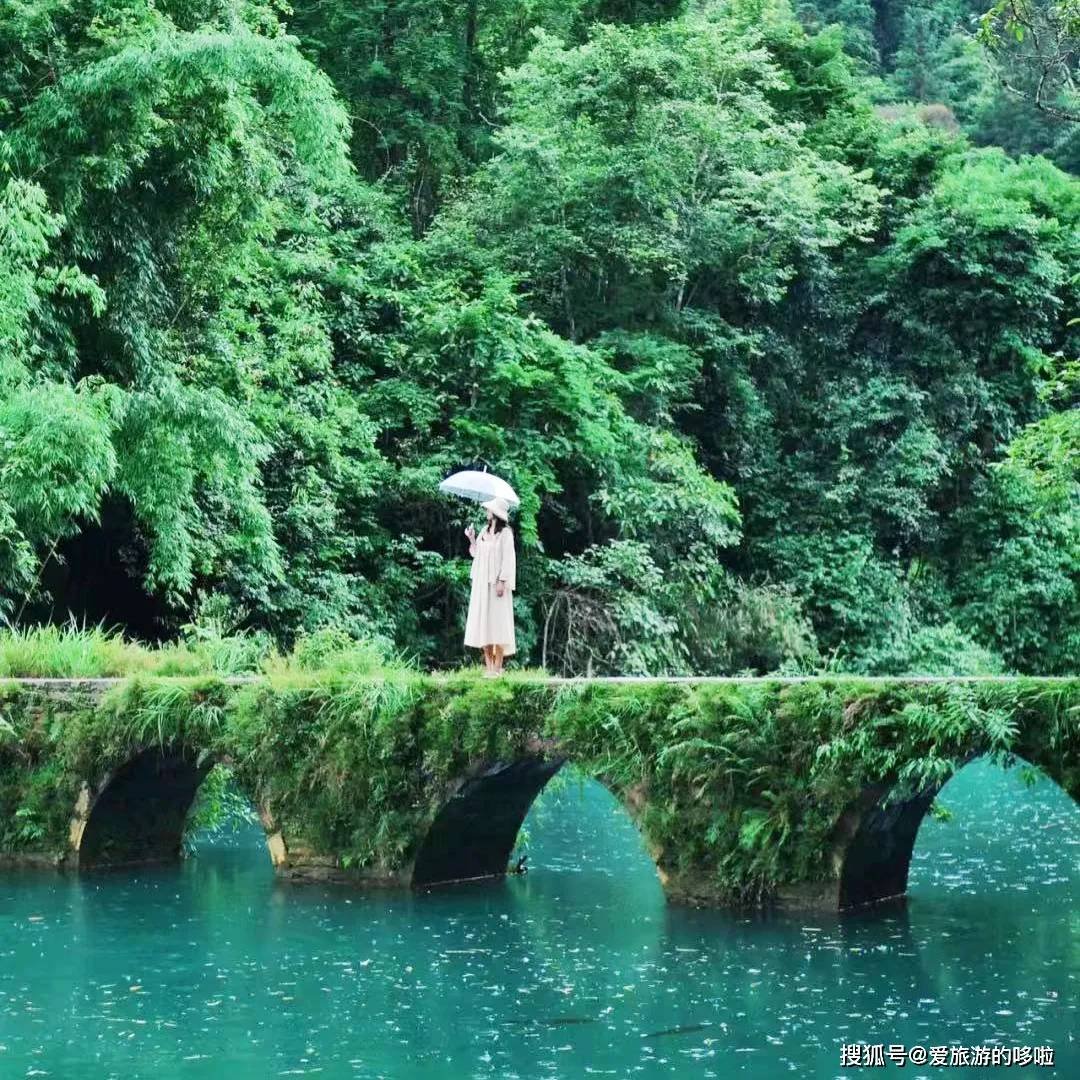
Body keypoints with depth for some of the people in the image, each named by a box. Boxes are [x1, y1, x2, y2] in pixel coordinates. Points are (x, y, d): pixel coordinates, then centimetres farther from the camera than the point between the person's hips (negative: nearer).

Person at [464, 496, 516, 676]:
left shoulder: (505, 533, -7)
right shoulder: (484, 531, 13)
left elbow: (508, 559, -12)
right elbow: (476, 553, 18)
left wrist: (502, 582, -18)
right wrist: (471, 539, 4)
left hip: (496, 582, -7)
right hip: (482, 582, 7)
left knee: (497, 622, -6)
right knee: (483, 623, 3)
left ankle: (497, 668, -4)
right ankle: (488, 666, 6)